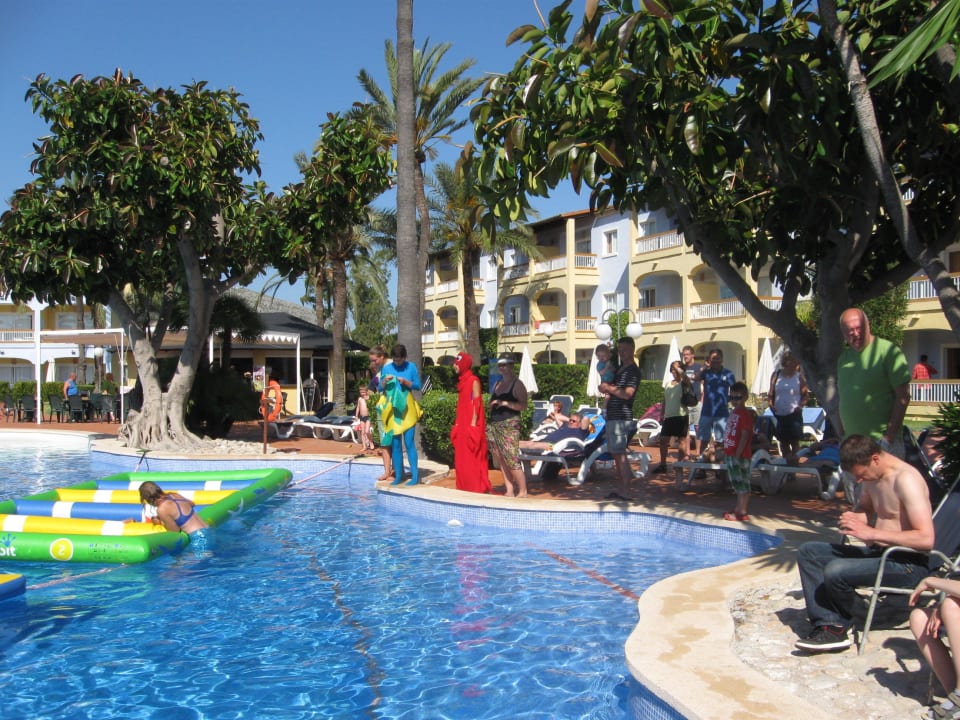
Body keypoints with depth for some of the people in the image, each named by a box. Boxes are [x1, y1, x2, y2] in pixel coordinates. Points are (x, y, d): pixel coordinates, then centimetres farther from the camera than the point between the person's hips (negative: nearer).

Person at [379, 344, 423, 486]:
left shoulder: (411, 367, 0)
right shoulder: (386, 368, 5)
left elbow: (417, 386, 0)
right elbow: (380, 388, 7)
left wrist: (406, 382, -16)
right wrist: (385, 381, -13)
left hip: (407, 409, -2)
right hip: (392, 409, 2)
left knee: (409, 442, -6)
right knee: (395, 444, 5)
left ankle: (415, 475, -1)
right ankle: (398, 476, 13)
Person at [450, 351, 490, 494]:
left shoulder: (473, 380, -10)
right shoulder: (462, 381, 14)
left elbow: (476, 403, -15)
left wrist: (473, 423, -19)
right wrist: (457, 424, 14)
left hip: (471, 425, -9)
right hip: (462, 425, 9)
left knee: (473, 457, -5)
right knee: (462, 457, 10)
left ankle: (477, 487, 1)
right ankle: (465, 487, 17)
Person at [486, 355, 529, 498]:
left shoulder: (517, 384, -3)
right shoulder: (497, 384, 17)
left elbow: (523, 406, -11)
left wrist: (505, 403, -19)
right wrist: (492, 404, 4)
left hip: (509, 424, -7)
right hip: (494, 424, 7)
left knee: (511, 459, -11)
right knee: (501, 460, 5)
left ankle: (523, 491, -1)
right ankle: (510, 491, 11)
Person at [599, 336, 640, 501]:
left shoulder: (633, 370, -9)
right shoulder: (620, 368, 19)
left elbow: (627, 393, -22)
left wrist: (609, 388, -12)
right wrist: (606, 389, 4)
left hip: (622, 417, -9)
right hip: (613, 416, 10)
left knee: (620, 453, -10)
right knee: (616, 453, 12)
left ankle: (625, 492, -7)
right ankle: (620, 489, 18)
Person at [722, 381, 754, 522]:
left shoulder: (745, 414, -14)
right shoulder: (732, 413, 14)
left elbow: (744, 436, -19)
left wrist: (738, 455, -22)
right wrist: (725, 452, 18)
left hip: (740, 455, -9)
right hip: (730, 454, 9)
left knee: (743, 483, -3)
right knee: (737, 483, 17)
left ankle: (742, 513, 1)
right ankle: (739, 508, 27)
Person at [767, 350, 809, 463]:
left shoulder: (799, 376, 0)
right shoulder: (776, 374, 5)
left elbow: (806, 394, 4)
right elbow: (770, 393, 10)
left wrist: (801, 405, -11)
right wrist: (771, 404, -4)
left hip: (794, 413, -2)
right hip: (779, 414, 3)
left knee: (794, 440, -3)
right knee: (783, 441, 11)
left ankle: (794, 459, 6)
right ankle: (786, 461, 23)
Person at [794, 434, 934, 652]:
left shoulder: (906, 479, -21)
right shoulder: (871, 475, 6)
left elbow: (926, 539, -28)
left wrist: (871, 532, -26)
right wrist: (854, 518, 1)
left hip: (908, 563, -10)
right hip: (877, 552, 10)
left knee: (835, 571, -29)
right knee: (808, 552, 1)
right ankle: (828, 625, -10)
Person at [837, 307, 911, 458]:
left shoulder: (888, 351, -9)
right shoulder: (844, 357, 11)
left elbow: (903, 397, -12)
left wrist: (889, 437, -15)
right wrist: (842, 435, 12)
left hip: (881, 441, -6)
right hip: (852, 441, 6)